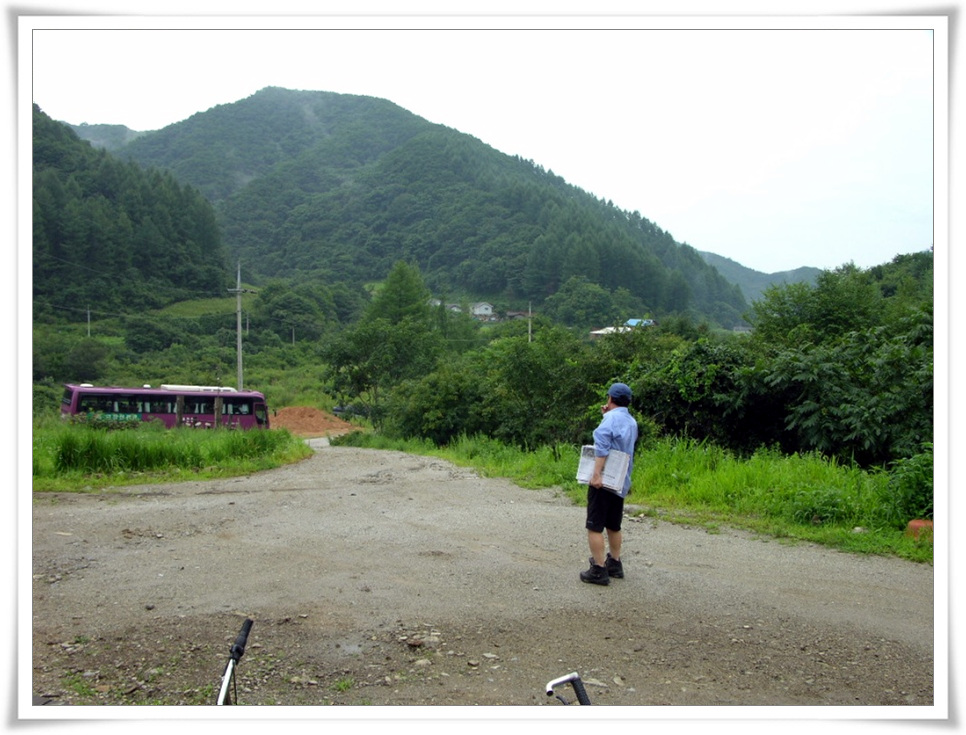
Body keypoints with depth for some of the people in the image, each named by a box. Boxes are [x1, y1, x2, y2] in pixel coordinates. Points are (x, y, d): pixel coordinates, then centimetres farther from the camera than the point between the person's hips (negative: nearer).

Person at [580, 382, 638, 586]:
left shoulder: (611, 418, -13)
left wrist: (596, 474, -29)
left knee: (595, 526, -5)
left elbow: (602, 448, -24)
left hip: (603, 482, -8)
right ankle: (614, 564, 26)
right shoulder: (631, 422, 13)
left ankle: (599, 570, -6)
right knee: (613, 526, 19)